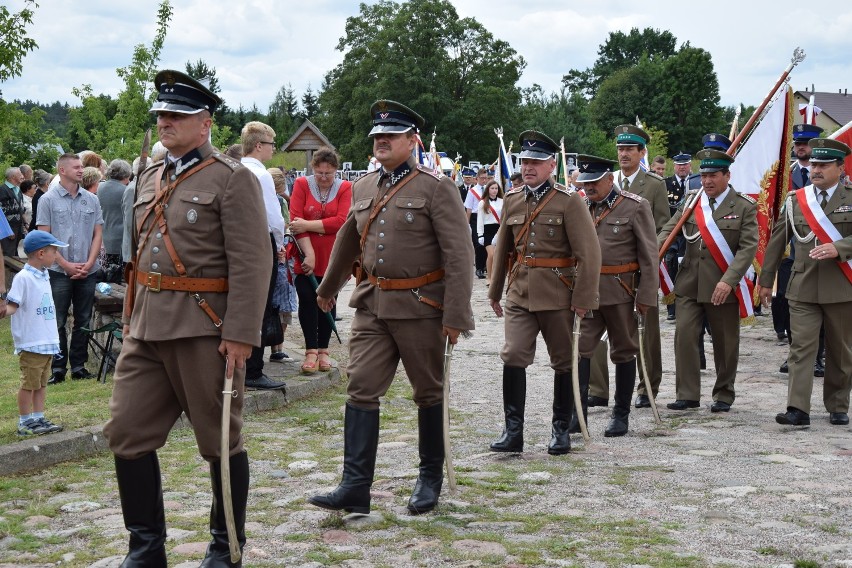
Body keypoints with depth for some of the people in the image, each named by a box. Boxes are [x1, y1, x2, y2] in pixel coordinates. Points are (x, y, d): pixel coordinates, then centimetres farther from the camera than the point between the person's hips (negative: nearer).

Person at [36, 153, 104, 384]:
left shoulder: (91, 200, 7)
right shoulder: (48, 200, -1)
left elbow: (98, 234, 8)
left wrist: (89, 264, -4)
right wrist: (67, 265, -9)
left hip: (87, 271, 3)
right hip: (59, 272, -3)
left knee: (83, 321, 8)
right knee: (57, 322, 0)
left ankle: (79, 366, 16)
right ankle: (58, 368, 7)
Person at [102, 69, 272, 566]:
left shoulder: (233, 179, -7)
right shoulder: (149, 179, 15)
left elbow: (251, 262, -14)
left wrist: (240, 334, -19)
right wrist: (131, 318, 17)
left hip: (204, 329, -7)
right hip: (147, 329, 7)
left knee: (221, 440, 6)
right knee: (127, 434, 5)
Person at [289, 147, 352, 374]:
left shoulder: (345, 188, -2)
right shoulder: (302, 184, -2)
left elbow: (341, 221, -14)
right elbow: (296, 221, -10)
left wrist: (308, 225, -19)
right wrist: (309, 253, -17)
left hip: (332, 259, 1)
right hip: (306, 256, -1)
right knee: (307, 300, -6)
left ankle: (323, 350, 17)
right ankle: (311, 351, 0)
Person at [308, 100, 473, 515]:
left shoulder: (436, 188, -9)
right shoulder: (363, 188, 9)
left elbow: (459, 255, -13)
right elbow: (347, 241, 25)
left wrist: (456, 316, -17)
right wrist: (328, 288, 34)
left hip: (420, 308, -5)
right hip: (371, 305, 5)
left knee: (429, 394, 9)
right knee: (361, 390, -2)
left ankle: (430, 479, 24)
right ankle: (355, 487, -1)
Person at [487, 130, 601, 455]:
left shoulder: (569, 201, -7)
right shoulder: (512, 200, 8)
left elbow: (589, 253, -10)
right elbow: (503, 248, 17)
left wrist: (583, 298, -14)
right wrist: (495, 291, 19)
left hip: (557, 295, -3)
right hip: (520, 292, 4)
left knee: (563, 362, 7)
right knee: (513, 357, -8)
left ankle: (561, 429, 20)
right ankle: (513, 430, -1)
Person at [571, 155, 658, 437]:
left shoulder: (635, 207, -5)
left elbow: (649, 255, -6)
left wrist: (646, 295, -10)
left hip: (620, 290, -3)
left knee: (624, 351, 8)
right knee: (579, 349, -5)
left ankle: (621, 415, 18)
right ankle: (577, 413, -1)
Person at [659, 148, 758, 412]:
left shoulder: (745, 207, -3)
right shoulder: (691, 200, 8)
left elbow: (748, 247, -10)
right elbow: (669, 230, 3)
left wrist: (728, 281, -20)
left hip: (724, 287, -3)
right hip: (690, 284, 3)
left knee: (725, 343, 7)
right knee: (684, 336, -4)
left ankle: (724, 395, 21)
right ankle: (688, 395, 4)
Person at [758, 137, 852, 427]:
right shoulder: (795, 200, 7)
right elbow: (777, 241, 11)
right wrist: (766, 280, 12)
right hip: (803, 288, 1)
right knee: (801, 348, -7)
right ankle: (798, 410, -10)